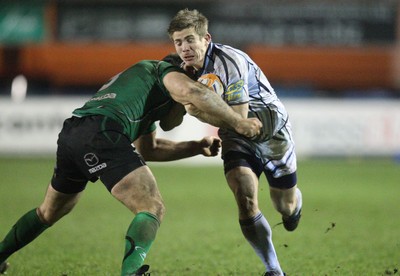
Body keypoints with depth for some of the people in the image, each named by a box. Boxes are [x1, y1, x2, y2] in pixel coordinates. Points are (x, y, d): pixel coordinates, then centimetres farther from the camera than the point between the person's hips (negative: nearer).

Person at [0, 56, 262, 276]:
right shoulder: (165, 71, 13)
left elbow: (149, 149, 42)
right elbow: (192, 91, -9)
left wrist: (198, 147, 38)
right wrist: (238, 122, -3)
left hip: (70, 133, 9)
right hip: (101, 134, -9)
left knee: (50, 211, 32)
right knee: (153, 209, -12)